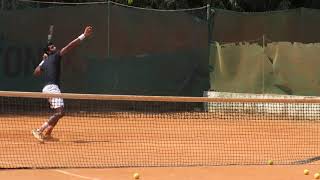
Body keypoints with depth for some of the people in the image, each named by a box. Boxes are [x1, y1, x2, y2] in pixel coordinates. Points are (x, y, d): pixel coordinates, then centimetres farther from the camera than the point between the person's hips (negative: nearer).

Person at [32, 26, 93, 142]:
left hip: (47, 88, 10)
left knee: (58, 112, 21)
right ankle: (39, 130, -24)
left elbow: (36, 73, 31)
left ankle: (47, 133, 21)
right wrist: (84, 35, -14)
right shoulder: (55, 56, -3)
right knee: (60, 112, -18)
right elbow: (70, 46, -11)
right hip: (52, 87, -10)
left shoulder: (45, 62, 18)